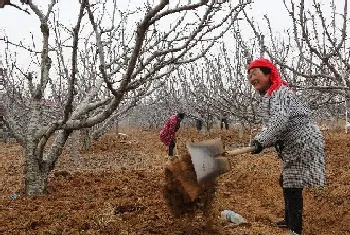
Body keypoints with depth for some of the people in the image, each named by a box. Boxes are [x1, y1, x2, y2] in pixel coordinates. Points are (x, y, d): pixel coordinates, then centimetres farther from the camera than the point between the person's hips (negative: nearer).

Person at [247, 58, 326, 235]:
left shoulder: (279, 92, -18)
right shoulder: (267, 96, 14)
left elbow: (280, 120, -32)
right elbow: (271, 124, 11)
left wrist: (261, 140, -37)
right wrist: (264, 140, -8)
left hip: (303, 142, -11)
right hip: (292, 145, 11)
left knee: (293, 186, -8)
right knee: (286, 182, 20)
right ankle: (290, 220, 36)